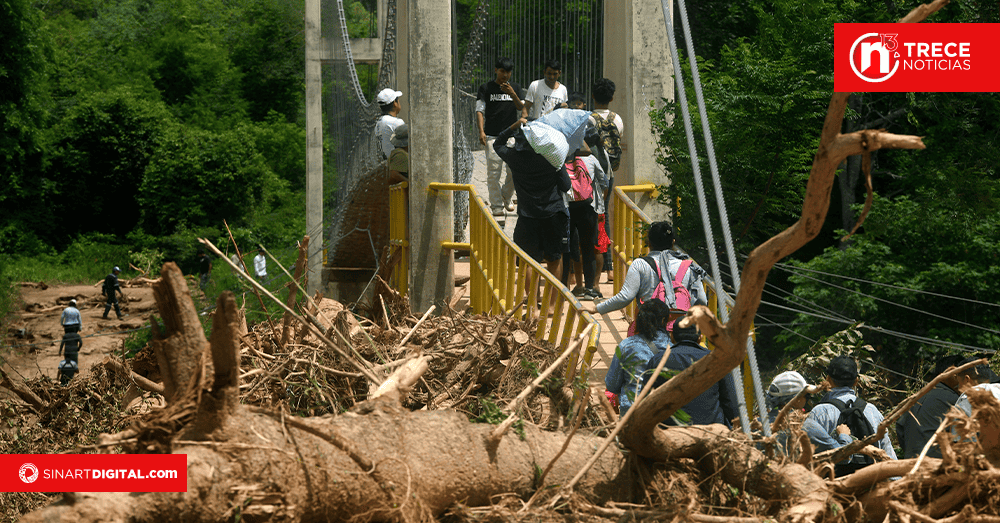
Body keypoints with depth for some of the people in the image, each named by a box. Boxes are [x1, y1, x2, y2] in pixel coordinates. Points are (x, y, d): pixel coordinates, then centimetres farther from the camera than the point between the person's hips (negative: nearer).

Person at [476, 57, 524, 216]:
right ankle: (497, 206, 1)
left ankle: (506, 197, 22)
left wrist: (512, 94, -15)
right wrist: (481, 131, -9)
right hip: (492, 136, -2)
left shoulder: (515, 87, 13)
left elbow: (521, 108, 2)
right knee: (493, 172, -6)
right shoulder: (486, 88, 5)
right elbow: (480, 111, 3)